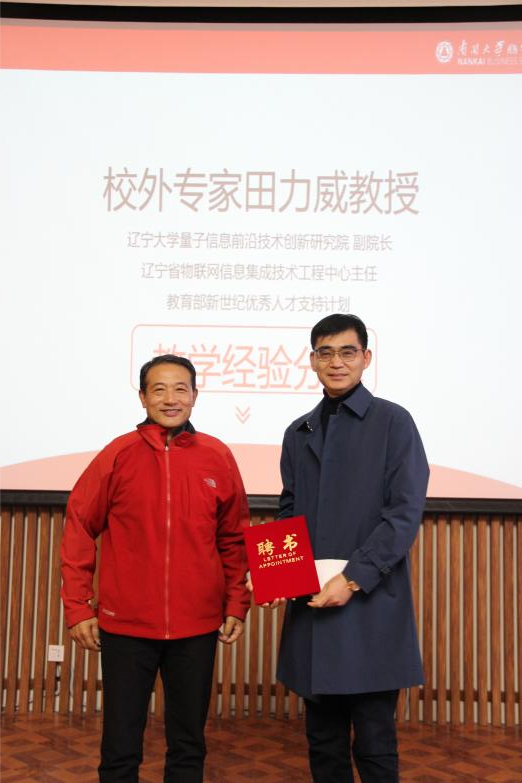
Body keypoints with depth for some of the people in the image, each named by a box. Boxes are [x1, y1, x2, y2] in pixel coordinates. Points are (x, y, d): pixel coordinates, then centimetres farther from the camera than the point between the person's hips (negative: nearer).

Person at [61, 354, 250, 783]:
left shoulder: (218, 457, 0)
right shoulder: (119, 454, -4)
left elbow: (234, 538, 7)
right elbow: (80, 530, 0)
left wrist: (237, 605, 4)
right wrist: (78, 607, -2)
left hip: (197, 626, 1)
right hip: (125, 624, -1)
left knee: (189, 744, 15)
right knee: (121, 746, 10)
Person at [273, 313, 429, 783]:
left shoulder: (393, 422, -2)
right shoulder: (298, 433, 13)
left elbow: (406, 514, -9)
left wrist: (353, 579, -16)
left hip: (371, 608, -5)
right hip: (312, 605, 5)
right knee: (323, 744, 15)